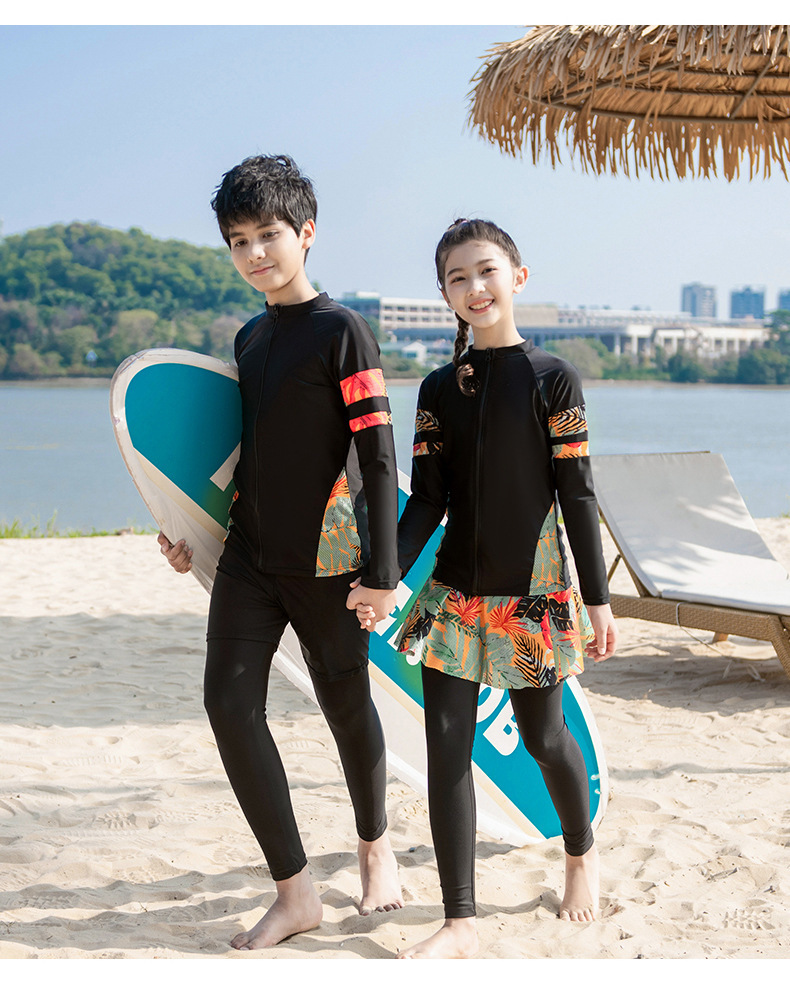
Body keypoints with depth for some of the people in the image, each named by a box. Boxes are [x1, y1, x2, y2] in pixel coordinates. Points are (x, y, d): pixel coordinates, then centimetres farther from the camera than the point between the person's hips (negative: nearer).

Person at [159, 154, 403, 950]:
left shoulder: (342, 331, -9)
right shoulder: (249, 338, 12)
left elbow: (378, 458, -13)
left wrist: (382, 571, -16)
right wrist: (190, 528, 19)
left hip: (325, 562, -6)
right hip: (248, 556, 6)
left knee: (346, 708, 8)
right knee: (230, 705, -6)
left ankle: (374, 845, 35)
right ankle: (294, 893, 3)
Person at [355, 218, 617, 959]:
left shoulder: (552, 379, -4)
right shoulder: (439, 389, 6)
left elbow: (576, 494, -4)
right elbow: (426, 500, 5)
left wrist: (597, 598, -5)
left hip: (533, 590, -3)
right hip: (456, 586, 3)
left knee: (543, 735, 8)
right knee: (446, 745, -3)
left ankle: (581, 853, 40)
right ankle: (459, 924, 5)